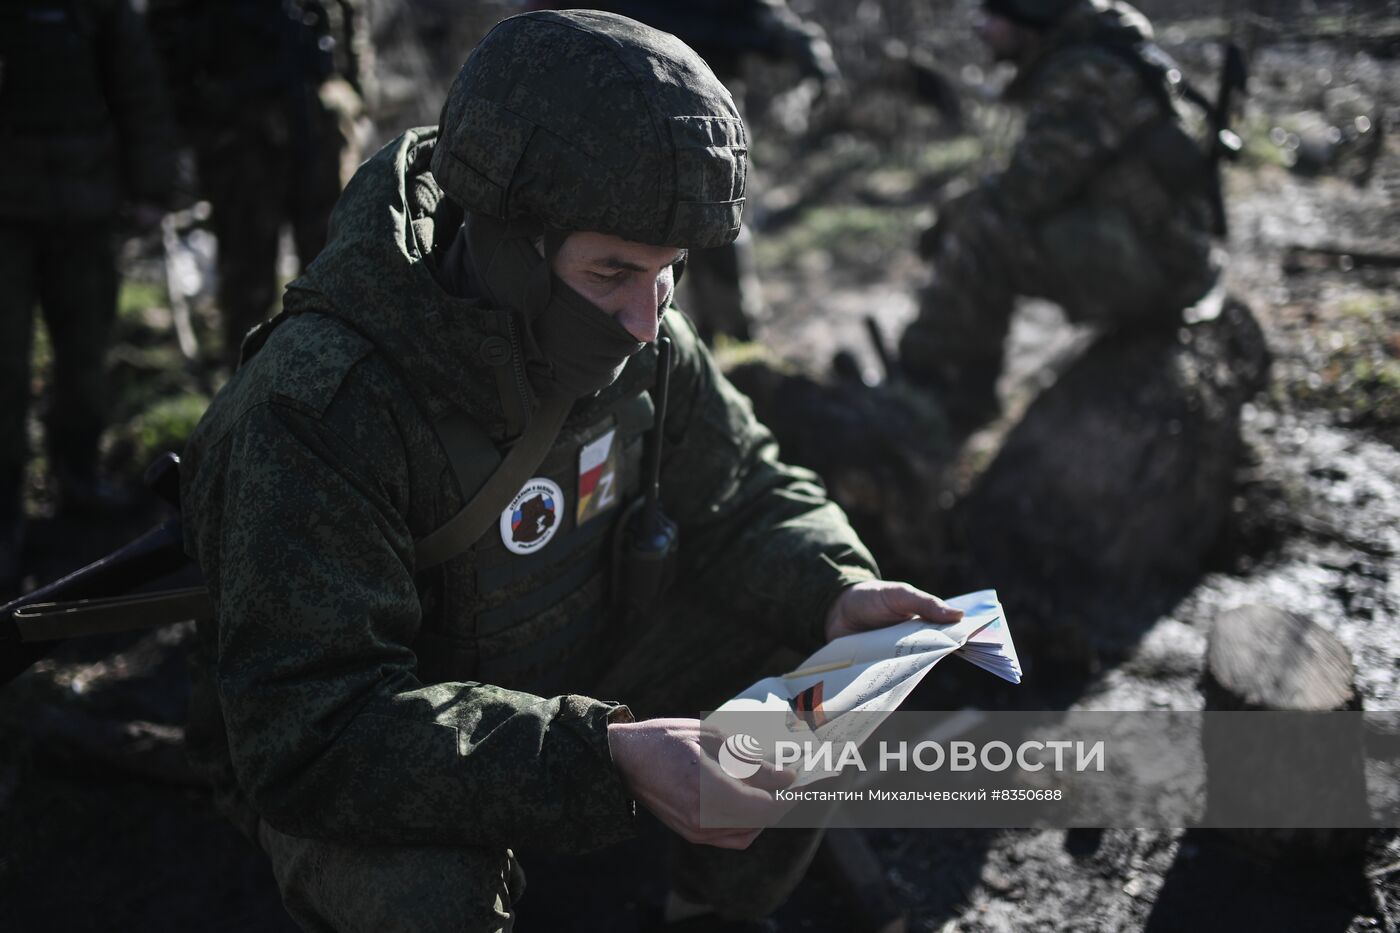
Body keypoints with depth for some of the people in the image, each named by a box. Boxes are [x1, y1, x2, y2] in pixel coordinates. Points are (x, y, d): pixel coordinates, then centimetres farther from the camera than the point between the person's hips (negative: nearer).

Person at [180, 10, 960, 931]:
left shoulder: (635, 339, -13)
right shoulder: (320, 405, -34)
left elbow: (745, 493, 2)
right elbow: (305, 736, -36)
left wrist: (838, 595, -19)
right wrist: (602, 757, -44)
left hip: (569, 688, 6)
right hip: (343, 778, -5)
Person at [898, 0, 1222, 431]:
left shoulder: (1087, 74, -18)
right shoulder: (1064, 61, 12)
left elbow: (1030, 188, -22)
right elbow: (1040, 177, 17)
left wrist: (950, 217, -6)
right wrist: (959, 213, 3)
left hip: (1151, 262, -10)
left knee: (982, 233, -20)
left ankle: (919, 382, -8)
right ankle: (963, 393, 14)